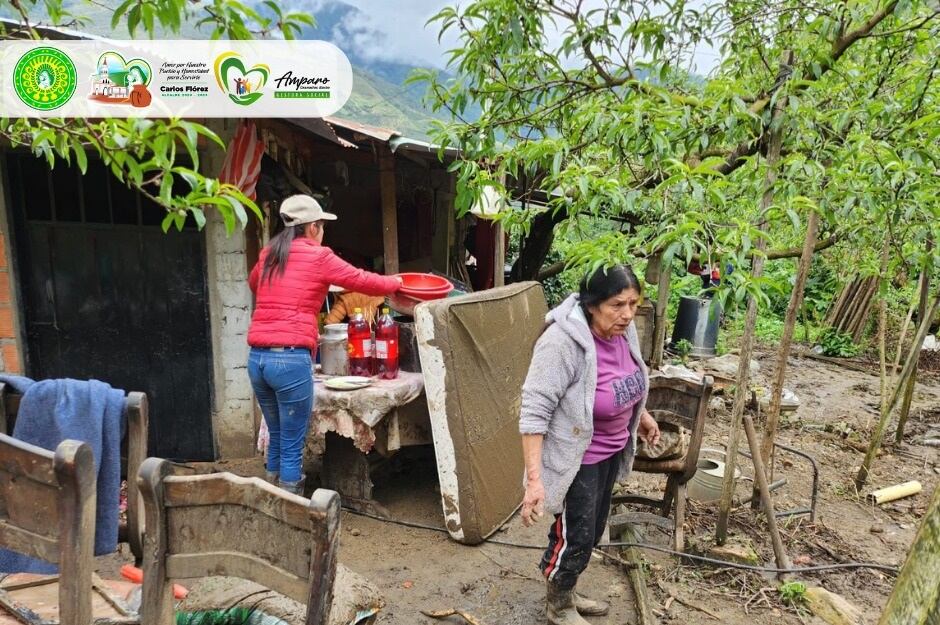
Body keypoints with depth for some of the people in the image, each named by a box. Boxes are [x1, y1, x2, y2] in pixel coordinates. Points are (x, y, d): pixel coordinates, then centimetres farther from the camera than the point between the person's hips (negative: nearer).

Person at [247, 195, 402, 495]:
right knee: (292, 446, 4)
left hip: (257, 357, 7)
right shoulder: (319, 257, -2)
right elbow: (363, 281, 5)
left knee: (277, 438, 21)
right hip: (291, 359, -7)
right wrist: (396, 282, 22)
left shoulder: (268, 255, 16)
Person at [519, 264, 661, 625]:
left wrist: (642, 416, 25)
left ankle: (565, 593, 44)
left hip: (610, 451, 8)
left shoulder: (622, 330, -6)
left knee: (592, 531, 21)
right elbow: (534, 412, -30)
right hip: (576, 456, -8)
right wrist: (535, 478, -33)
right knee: (575, 537, 6)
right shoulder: (563, 342, -30)